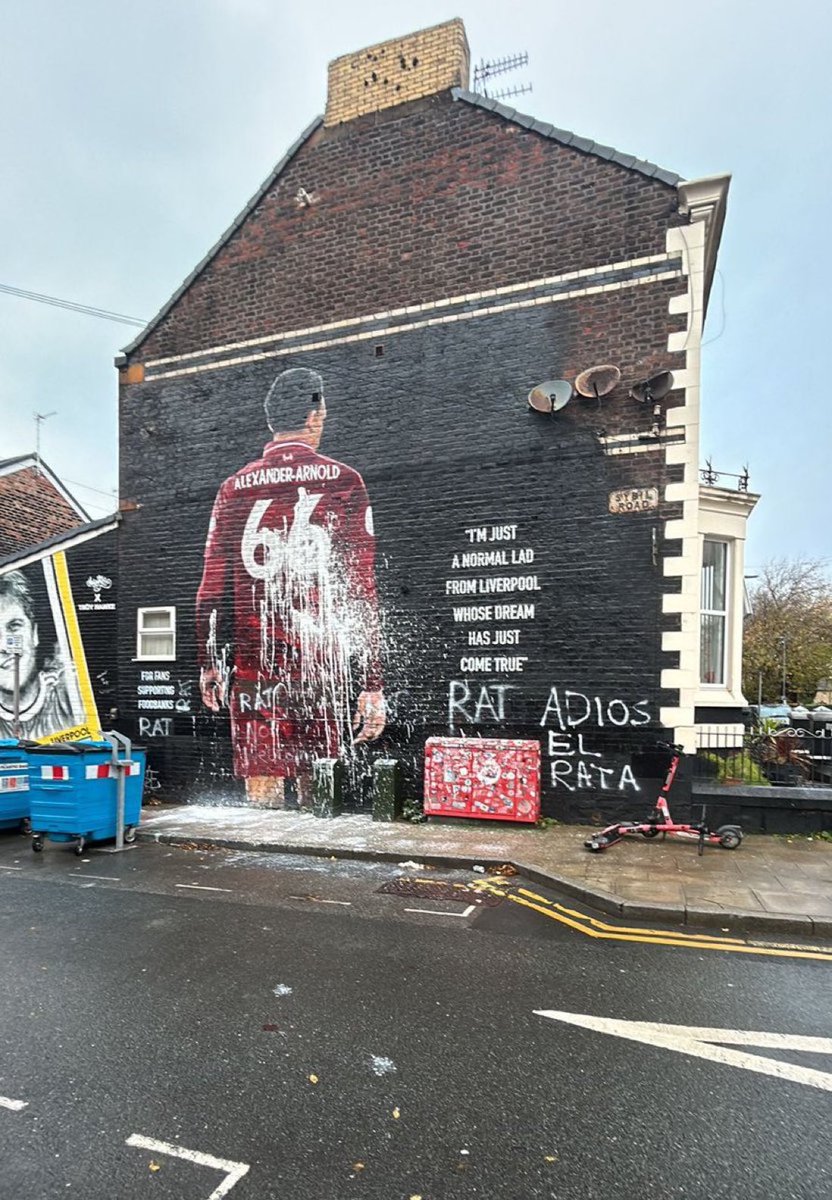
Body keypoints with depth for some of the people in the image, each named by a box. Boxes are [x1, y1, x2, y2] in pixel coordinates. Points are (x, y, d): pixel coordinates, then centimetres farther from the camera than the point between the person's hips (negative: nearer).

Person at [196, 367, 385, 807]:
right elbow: (360, 590, -6)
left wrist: (210, 663, 18)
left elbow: (213, 586, 6)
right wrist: (371, 685, -4)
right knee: (318, 796, 13)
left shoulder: (234, 487, 6)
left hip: (254, 667, 2)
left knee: (264, 793, 8)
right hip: (323, 668, -1)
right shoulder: (343, 482, -1)